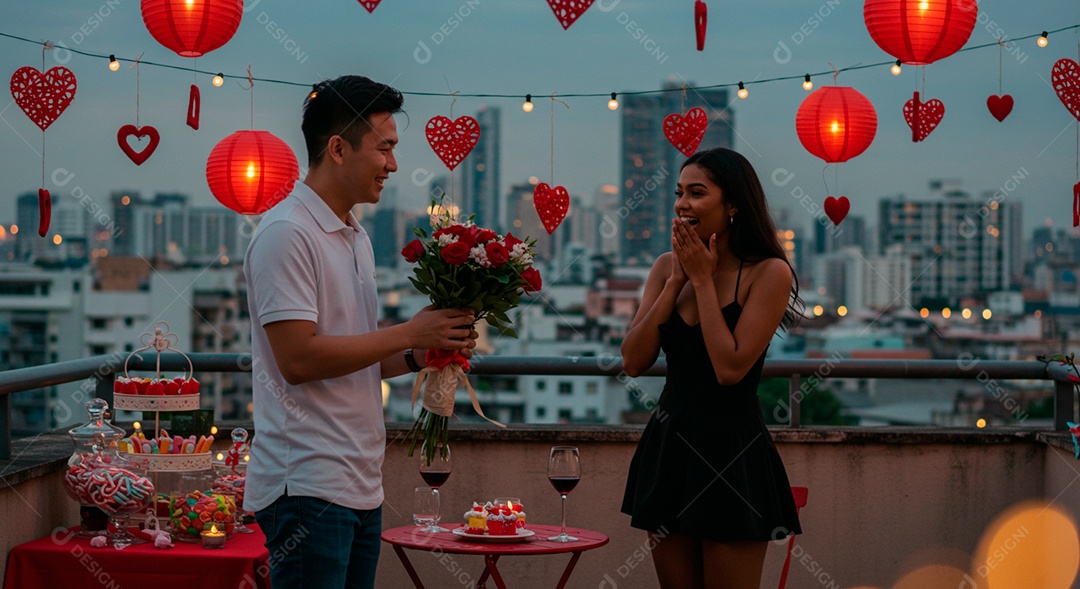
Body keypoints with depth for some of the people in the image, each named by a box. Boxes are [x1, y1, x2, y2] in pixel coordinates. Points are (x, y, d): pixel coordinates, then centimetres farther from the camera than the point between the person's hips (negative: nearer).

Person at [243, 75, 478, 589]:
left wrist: (420, 355, 4)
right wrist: (408, 333, -14)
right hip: (307, 485, -9)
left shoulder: (355, 238, 18)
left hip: (360, 484, 9)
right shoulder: (286, 233, -11)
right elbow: (298, 359, -20)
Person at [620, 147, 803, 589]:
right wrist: (677, 280, -6)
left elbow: (730, 368, -19)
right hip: (668, 448, 6)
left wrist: (703, 278, -12)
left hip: (731, 453, -5)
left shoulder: (768, 272, -10)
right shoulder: (668, 266, 6)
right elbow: (634, 362, -2)